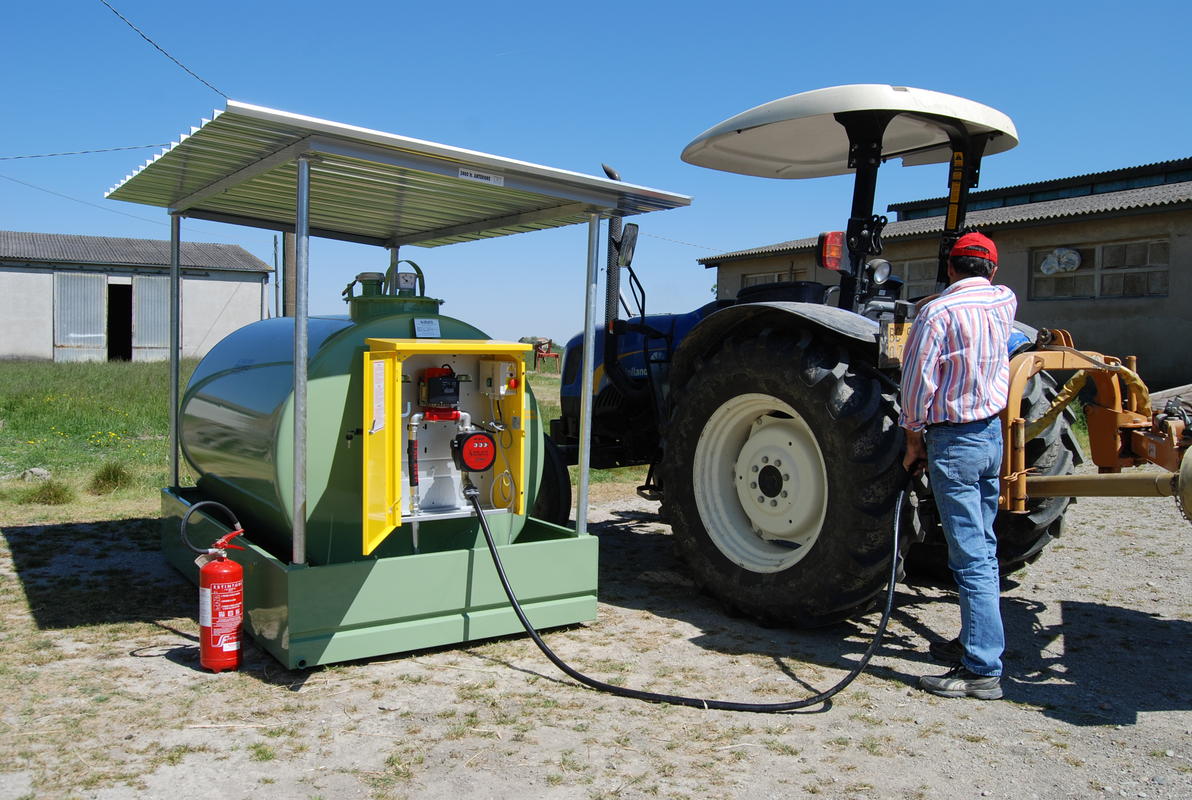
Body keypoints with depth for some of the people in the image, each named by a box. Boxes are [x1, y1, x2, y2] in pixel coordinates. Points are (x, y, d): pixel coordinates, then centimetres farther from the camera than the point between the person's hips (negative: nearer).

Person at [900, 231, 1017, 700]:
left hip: (952, 440, -8)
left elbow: (917, 383, -15)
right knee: (982, 547, 17)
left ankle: (983, 670, -4)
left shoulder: (938, 313, -14)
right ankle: (976, 641, 28)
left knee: (970, 556, -7)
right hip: (992, 433, 8)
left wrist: (914, 442, -4)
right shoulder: (1004, 302, 6)